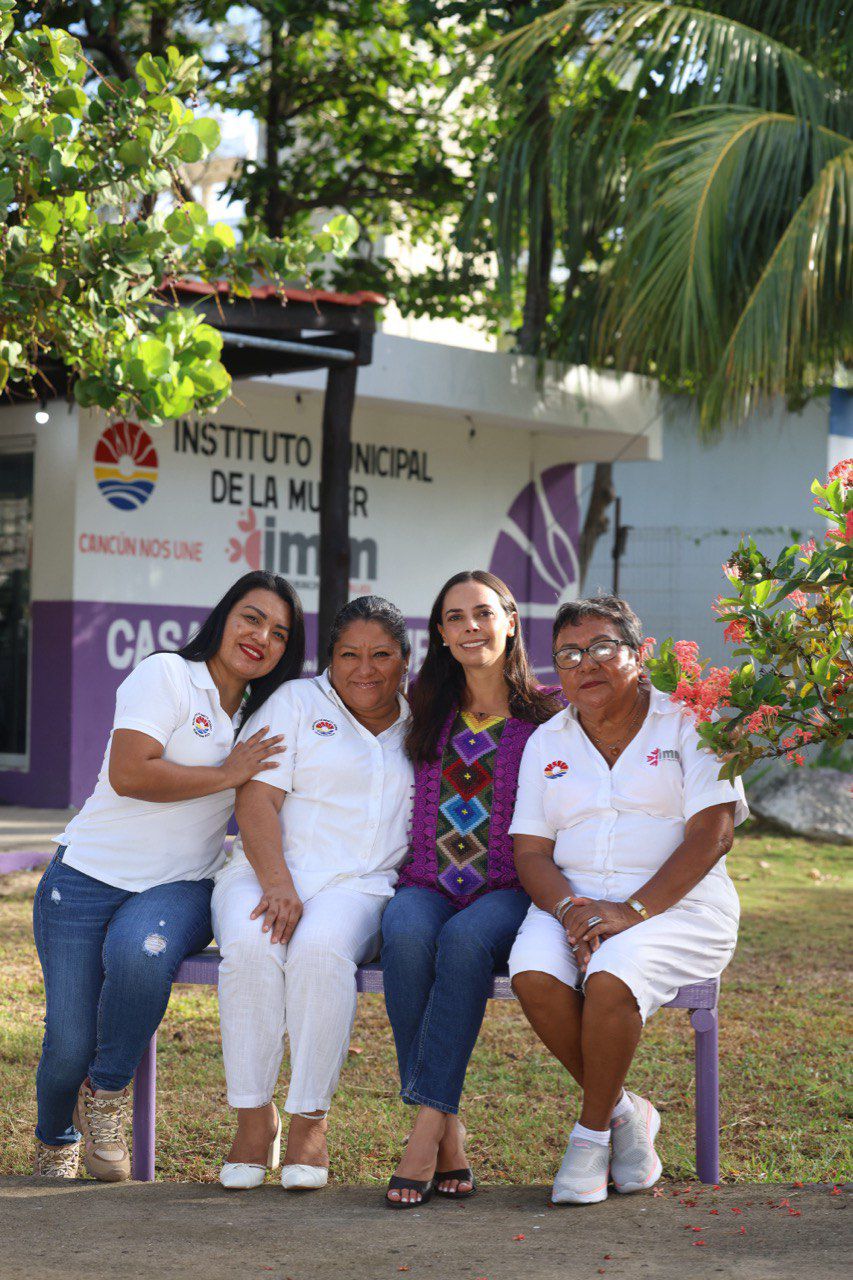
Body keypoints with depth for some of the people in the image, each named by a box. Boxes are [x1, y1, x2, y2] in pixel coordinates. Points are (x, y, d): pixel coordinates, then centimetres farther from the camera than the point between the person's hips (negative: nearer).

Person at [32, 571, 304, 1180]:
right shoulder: (167, 675, -4)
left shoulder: (262, 718, 18)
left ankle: (107, 1094, -7)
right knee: (70, 1045, -12)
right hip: (90, 877, -3)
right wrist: (226, 775, -9)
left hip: (178, 888, 4)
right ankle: (55, 1141, 23)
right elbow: (128, 773, -16)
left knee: (140, 953, -33)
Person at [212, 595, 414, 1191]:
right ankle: (255, 1119, -23)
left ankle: (310, 1121, -25)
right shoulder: (298, 702, 11)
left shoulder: (418, 726, 20)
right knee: (250, 946, -35)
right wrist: (277, 885, -16)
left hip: (360, 885, 1)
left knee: (321, 952, -35)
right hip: (267, 874, -1)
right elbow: (256, 800, -1)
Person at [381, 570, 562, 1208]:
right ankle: (448, 1138, -32)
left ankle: (428, 1122, -35)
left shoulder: (547, 713, 6)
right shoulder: (428, 713, 16)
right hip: (429, 884, 3)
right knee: (406, 933, -32)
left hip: (510, 891, -2)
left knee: (465, 939, -36)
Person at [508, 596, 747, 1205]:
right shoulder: (546, 743, 15)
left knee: (611, 978, -34)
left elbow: (712, 835, -9)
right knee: (533, 975, -29)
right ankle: (623, 1113, -8)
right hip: (574, 897, 4)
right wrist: (571, 908, -15)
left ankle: (592, 1133, -11)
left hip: (677, 903, -4)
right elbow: (530, 850, 8)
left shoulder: (688, 726, 1)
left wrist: (631, 910, -19)